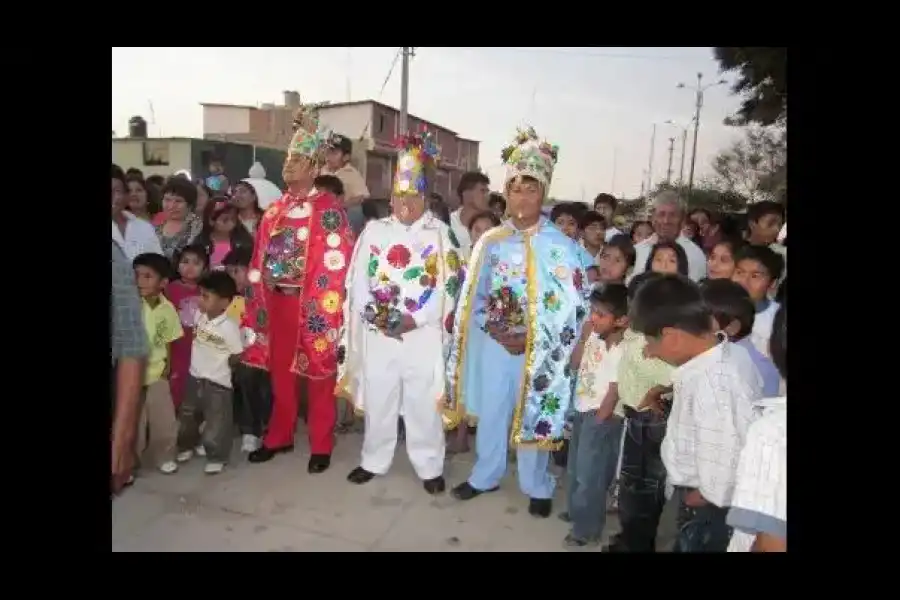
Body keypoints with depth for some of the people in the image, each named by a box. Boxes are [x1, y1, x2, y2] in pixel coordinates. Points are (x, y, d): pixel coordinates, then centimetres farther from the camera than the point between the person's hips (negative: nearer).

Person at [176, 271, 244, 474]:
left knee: (216, 424, 5)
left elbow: (238, 356, -15)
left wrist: (220, 364, -6)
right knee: (187, 416, 24)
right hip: (194, 377, 7)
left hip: (218, 383, -7)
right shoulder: (199, 316, -4)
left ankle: (216, 457, 24)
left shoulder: (229, 327, -24)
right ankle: (186, 446, 47)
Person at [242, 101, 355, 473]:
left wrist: (326, 307, -13)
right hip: (276, 301, 6)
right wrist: (259, 299, 10)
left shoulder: (329, 209, -8)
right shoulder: (275, 209, 11)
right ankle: (279, 437, 32)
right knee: (280, 372, 16)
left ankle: (321, 445, 19)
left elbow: (338, 261, -11)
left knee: (318, 375, 6)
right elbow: (259, 257, 14)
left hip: (313, 304, -6)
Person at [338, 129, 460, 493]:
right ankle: (374, 460, 31)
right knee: (377, 399, 13)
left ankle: (429, 467, 22)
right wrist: (374, 315, -10)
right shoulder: (374, 231, 8)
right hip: (377, 333, 3)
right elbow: (358, 279, 4)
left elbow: (448, 285, -6)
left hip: (423, 334, -2)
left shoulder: (440, 234, 1)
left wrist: (415, 319, -14)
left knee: (423, 403, 5)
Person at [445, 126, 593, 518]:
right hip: (493, 344, 3)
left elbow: (573, 305, -9)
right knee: (490, 412, 15)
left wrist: (532, 340, -14)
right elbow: (473, 295, 5)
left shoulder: (561, 247, -7)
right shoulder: (490, 242, 3)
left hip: (540, 350, -2)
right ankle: (485, 475, 36)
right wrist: (492, 328, -11)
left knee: (534, 418, 10)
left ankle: (537, 487, 30)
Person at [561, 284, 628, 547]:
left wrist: (598, 422, -11)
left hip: (601, 417, -8)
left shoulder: (620, 351, -26)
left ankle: (587, 528, 24)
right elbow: (575, 364, 7)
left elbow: (614, 392, -20)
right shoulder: (595, 335, -4)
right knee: (575, 467, 24)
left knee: (589, 474, 6)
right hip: (582, 411, 8)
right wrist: (583, 338, -7)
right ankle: (576, 511, 46)